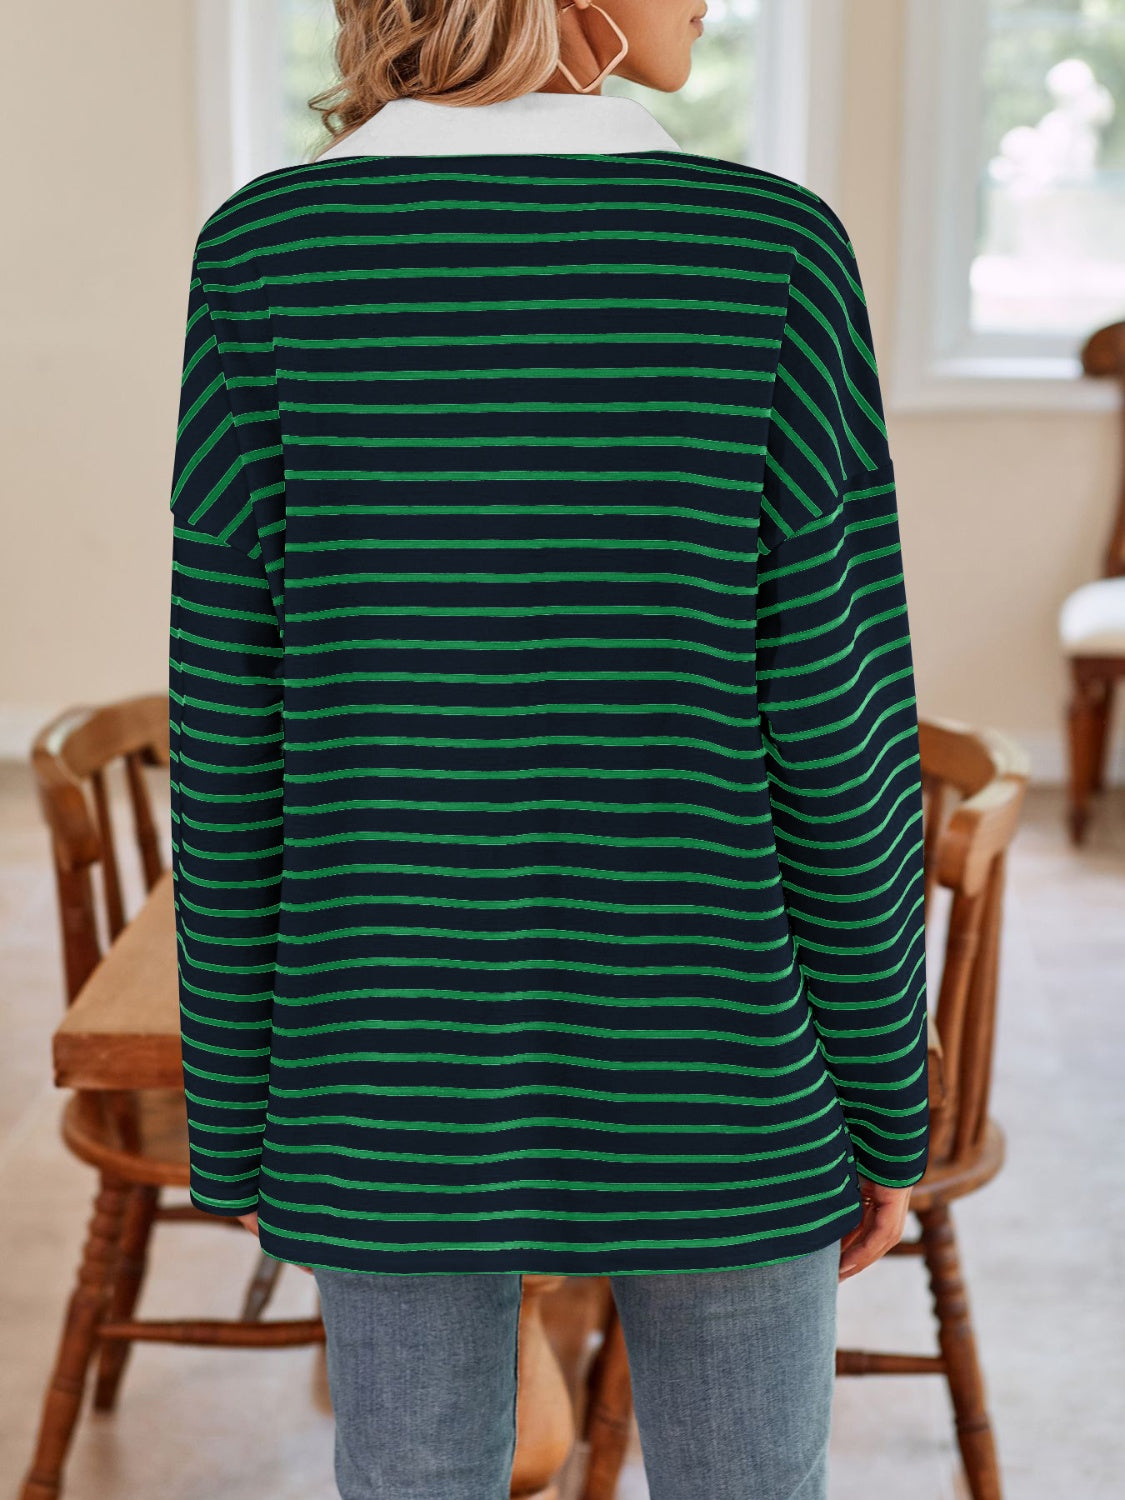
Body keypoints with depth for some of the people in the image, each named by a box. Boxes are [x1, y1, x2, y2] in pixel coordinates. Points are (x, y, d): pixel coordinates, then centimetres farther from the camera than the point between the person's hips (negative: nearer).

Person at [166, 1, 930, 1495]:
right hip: (699, 1065, -1)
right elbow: (840, 725, -10)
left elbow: (232, 736, -8)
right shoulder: (770, 244, -12)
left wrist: (236, 1113, 5)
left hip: (400, 1062, 1)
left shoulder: (266, 249, -9)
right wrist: (888, 1104, 3)